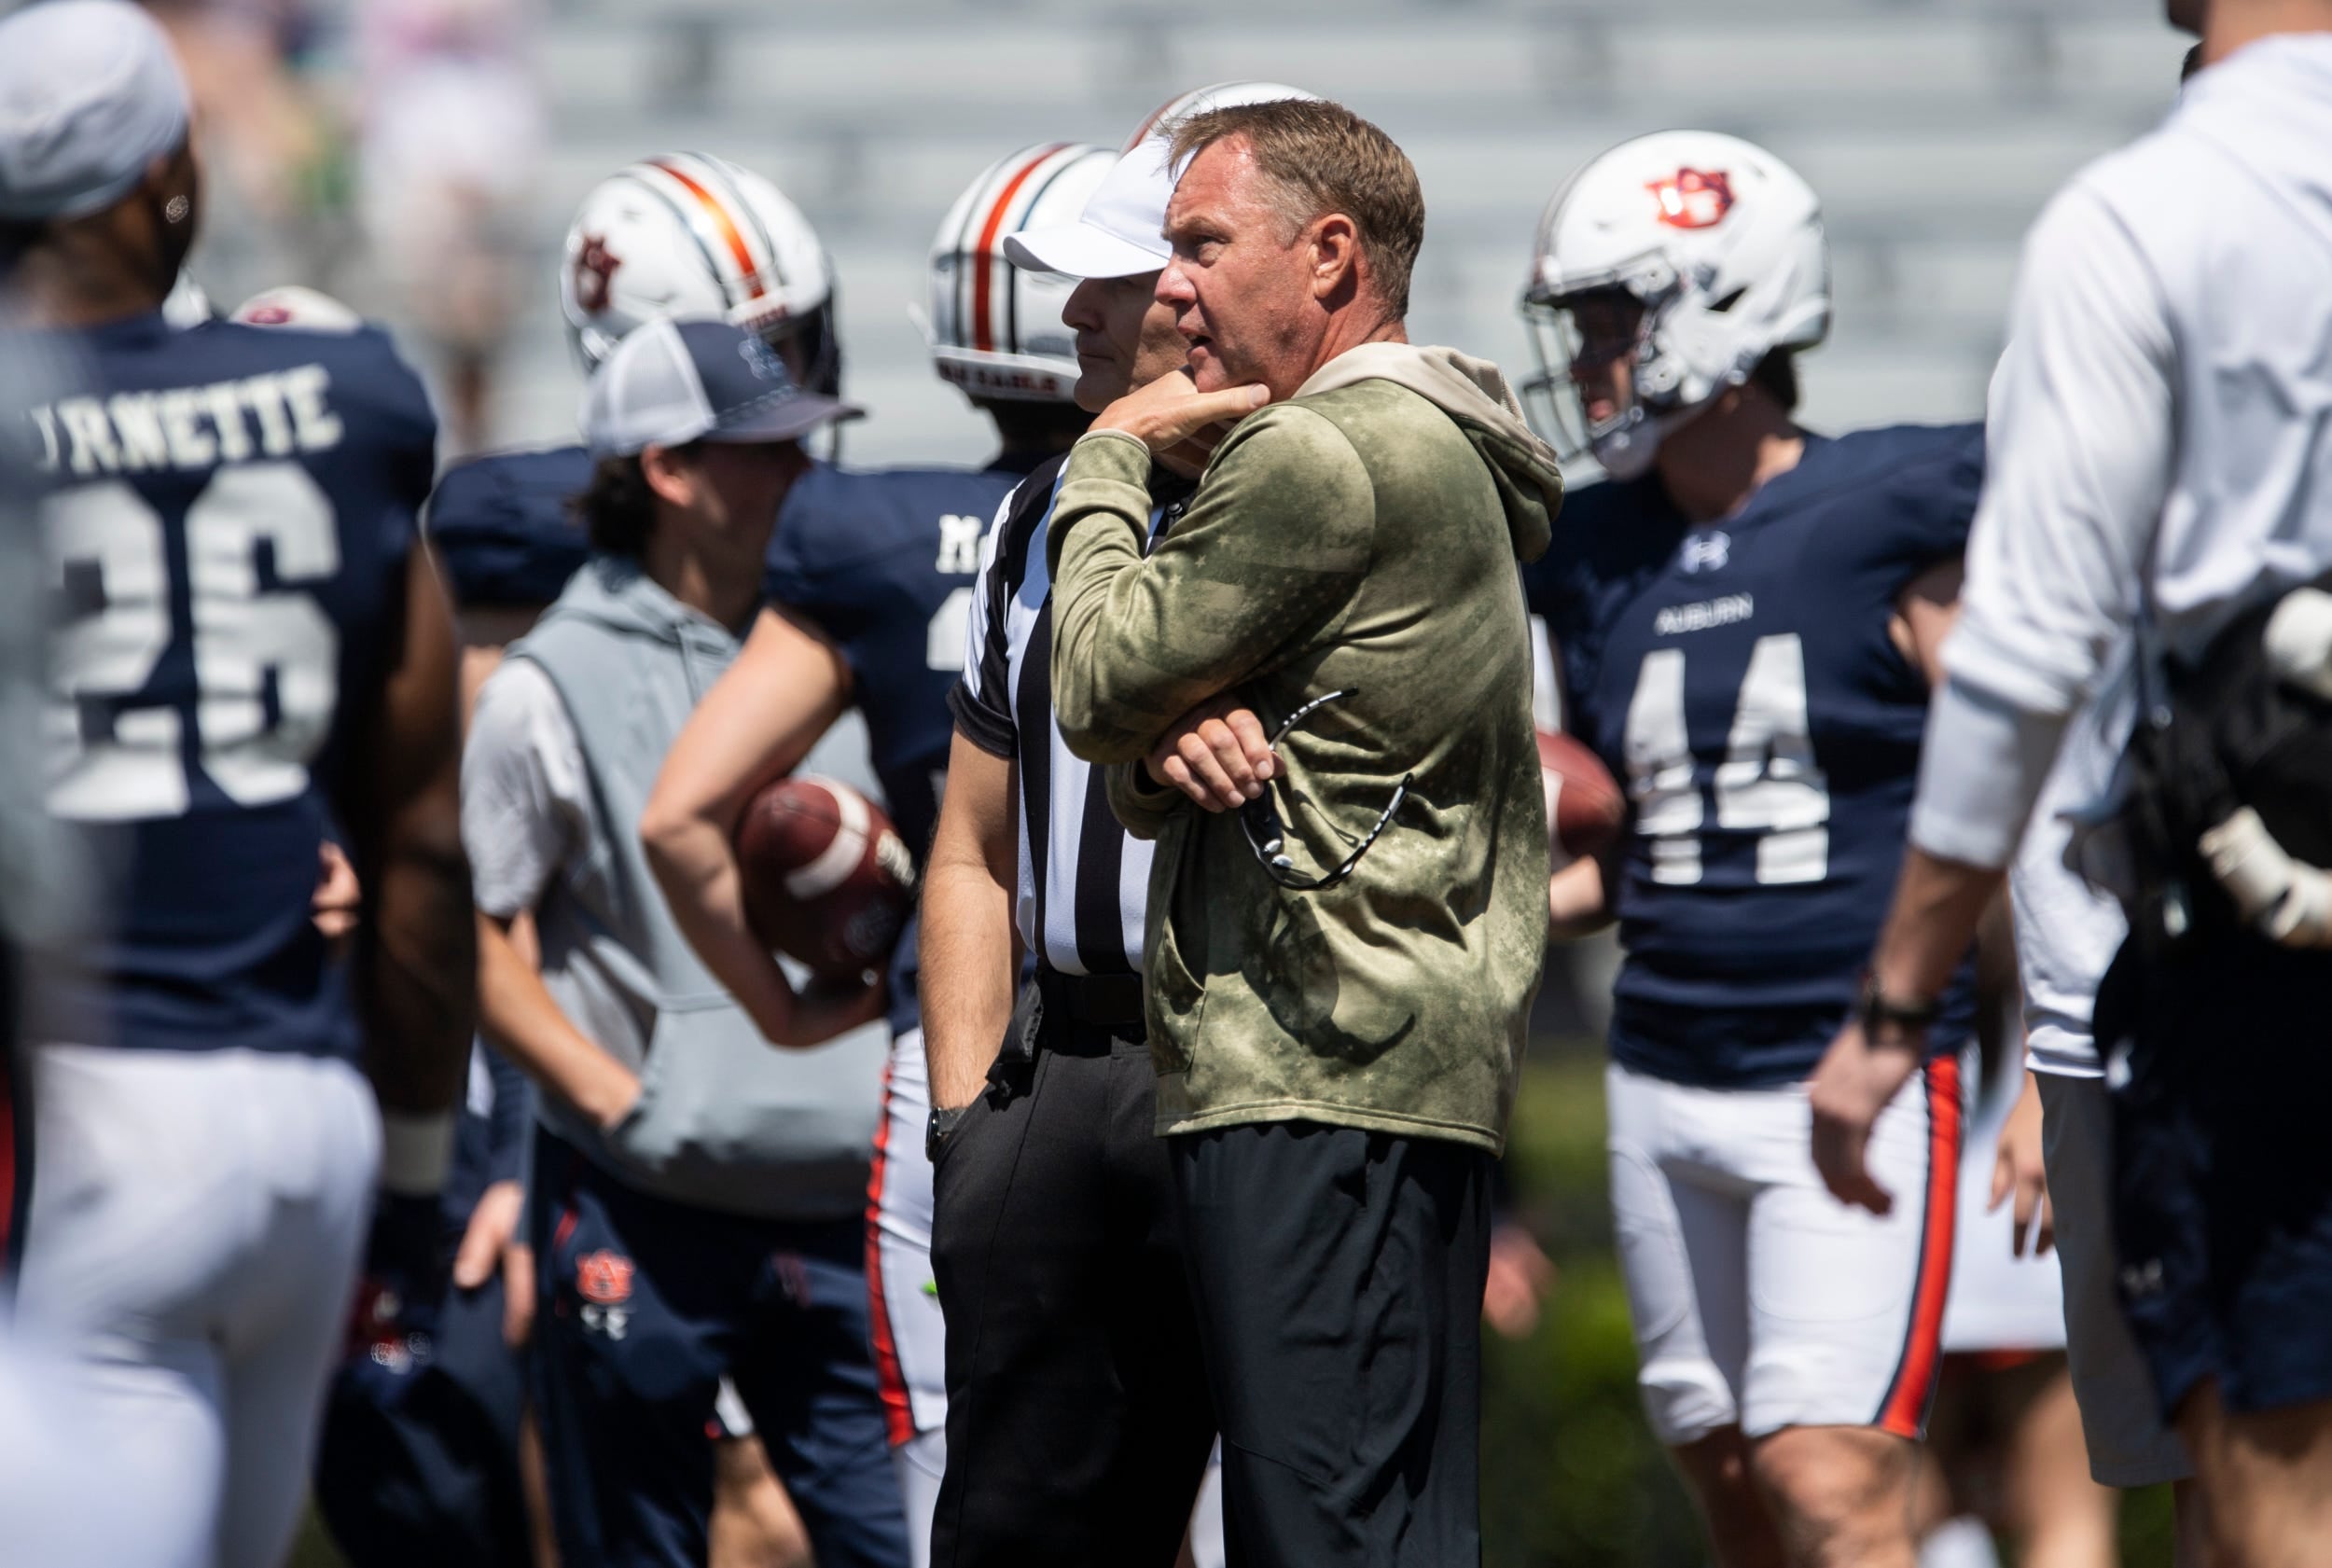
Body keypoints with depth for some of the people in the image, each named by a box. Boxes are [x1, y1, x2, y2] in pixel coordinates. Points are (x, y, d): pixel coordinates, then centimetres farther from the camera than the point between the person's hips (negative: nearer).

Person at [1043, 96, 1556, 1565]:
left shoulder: (1321, 456, -12)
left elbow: (1101, 685, -7)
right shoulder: (1438, 456, 23)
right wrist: (1170, 750, -3)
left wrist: (1109, 458, 8)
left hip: (1320, 1082, -11)